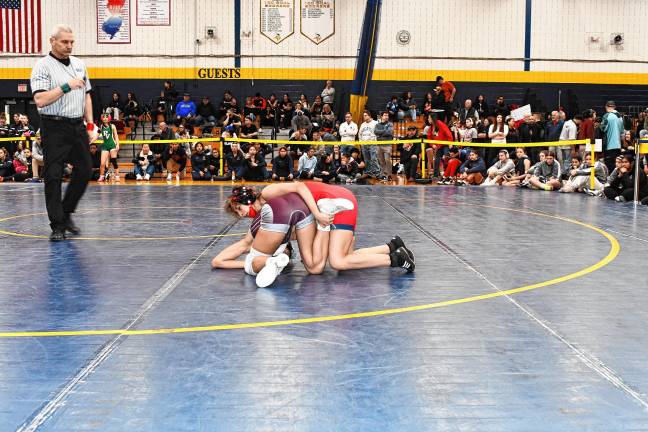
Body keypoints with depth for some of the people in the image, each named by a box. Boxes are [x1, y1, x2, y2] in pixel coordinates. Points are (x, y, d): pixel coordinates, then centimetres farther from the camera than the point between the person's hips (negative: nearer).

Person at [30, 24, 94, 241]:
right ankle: (57, 225, 1)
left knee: (85, 170, 5)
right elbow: (40, 100, -17)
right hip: (54, 128, -6)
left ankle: (66, 213, 22)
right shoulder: (42, 66, -6)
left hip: (77, 126, 6)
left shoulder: (79, 64, 14)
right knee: (53, 176, -4)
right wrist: (67, 87, -21)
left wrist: (90, 124, 14)